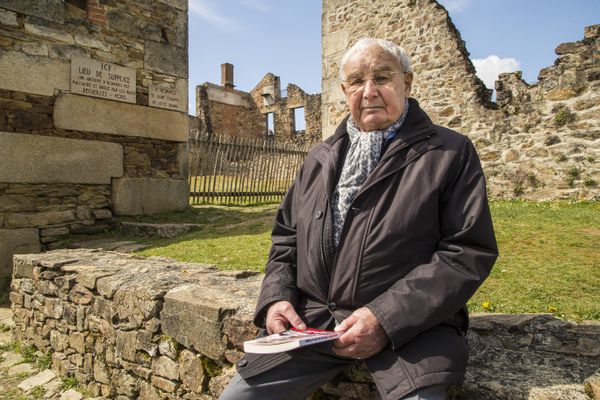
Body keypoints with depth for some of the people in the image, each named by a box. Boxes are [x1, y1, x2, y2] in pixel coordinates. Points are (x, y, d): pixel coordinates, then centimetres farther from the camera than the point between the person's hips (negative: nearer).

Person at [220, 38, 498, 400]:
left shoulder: (451, 153, -1)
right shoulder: (321, 158, 14)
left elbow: (469, 251, -9)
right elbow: (286, 237, 17)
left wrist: (387, 318, -17)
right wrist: (276, 296, -1)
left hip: (409, 326, -3)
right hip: (311, 320, 4)